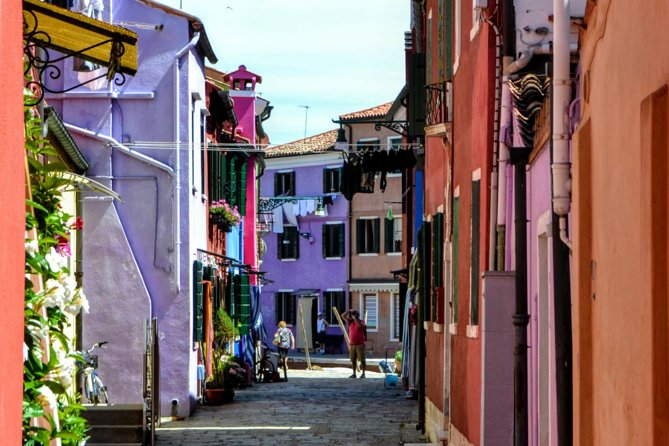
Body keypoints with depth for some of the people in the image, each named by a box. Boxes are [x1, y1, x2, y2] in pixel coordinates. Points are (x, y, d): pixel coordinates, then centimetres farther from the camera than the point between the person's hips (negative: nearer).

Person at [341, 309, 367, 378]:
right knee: (353, 360, 8)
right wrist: (348, 311, -1)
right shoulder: (350, 322, 12)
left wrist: (355, 318, -18)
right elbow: (343, 316, 9)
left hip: (360, 344, -5)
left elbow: (360, 325, -25)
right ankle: (354, 373, 14)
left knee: (361, 359, -4)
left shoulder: (361, 322, -1)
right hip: (352, 344, 5)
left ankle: (363, 373, 0)